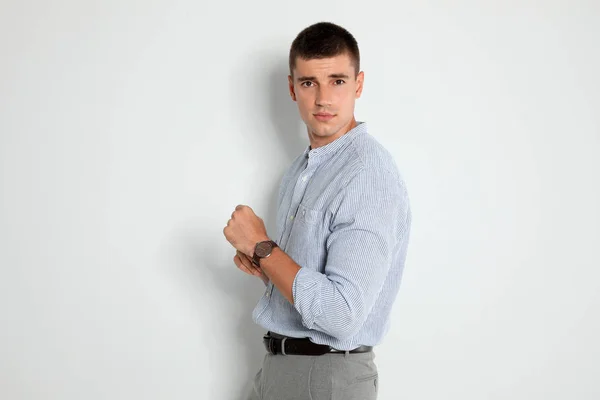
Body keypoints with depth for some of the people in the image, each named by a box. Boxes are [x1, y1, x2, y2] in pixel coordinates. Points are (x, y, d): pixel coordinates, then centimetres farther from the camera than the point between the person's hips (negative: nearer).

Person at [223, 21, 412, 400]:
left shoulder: (370, 176, -21)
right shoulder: (302, 169, 6)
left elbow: (341, 315, -28)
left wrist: (260, 246, -20)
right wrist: (263, 266, -3)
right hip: (277, 364, 8)